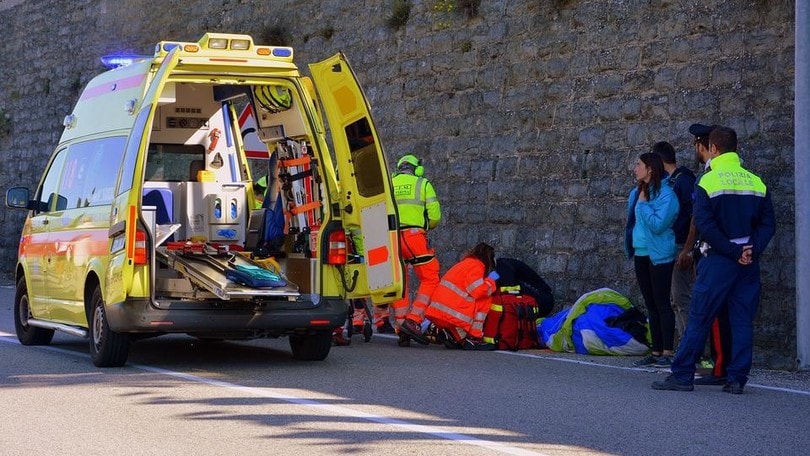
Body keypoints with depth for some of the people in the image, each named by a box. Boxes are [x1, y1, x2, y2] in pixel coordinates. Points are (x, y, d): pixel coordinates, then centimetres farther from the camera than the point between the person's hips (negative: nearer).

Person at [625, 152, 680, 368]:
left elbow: (658, 224, -23)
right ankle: (656, 352, 16)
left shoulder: (665, 194, -14)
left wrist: (643, 204, -16)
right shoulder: (637, 192, 10)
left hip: (659, 256, -8)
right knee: (651, 305, 11)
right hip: (641, 255, 8)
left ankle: (667, 353, -2)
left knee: (662, 303, -5)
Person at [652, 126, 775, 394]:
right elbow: (768, 223, 3)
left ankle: (682, 375, 2)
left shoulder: (708, 182, -6)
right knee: (743, 321, 7)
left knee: (699, 319, 1)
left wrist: (733, 251, -10)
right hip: (749, 262, 4)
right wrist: (752, 250, -4)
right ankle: (737, 379, 5)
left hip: (718, 260, -4)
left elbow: (705, 225, -14)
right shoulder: (757, 183, 7)